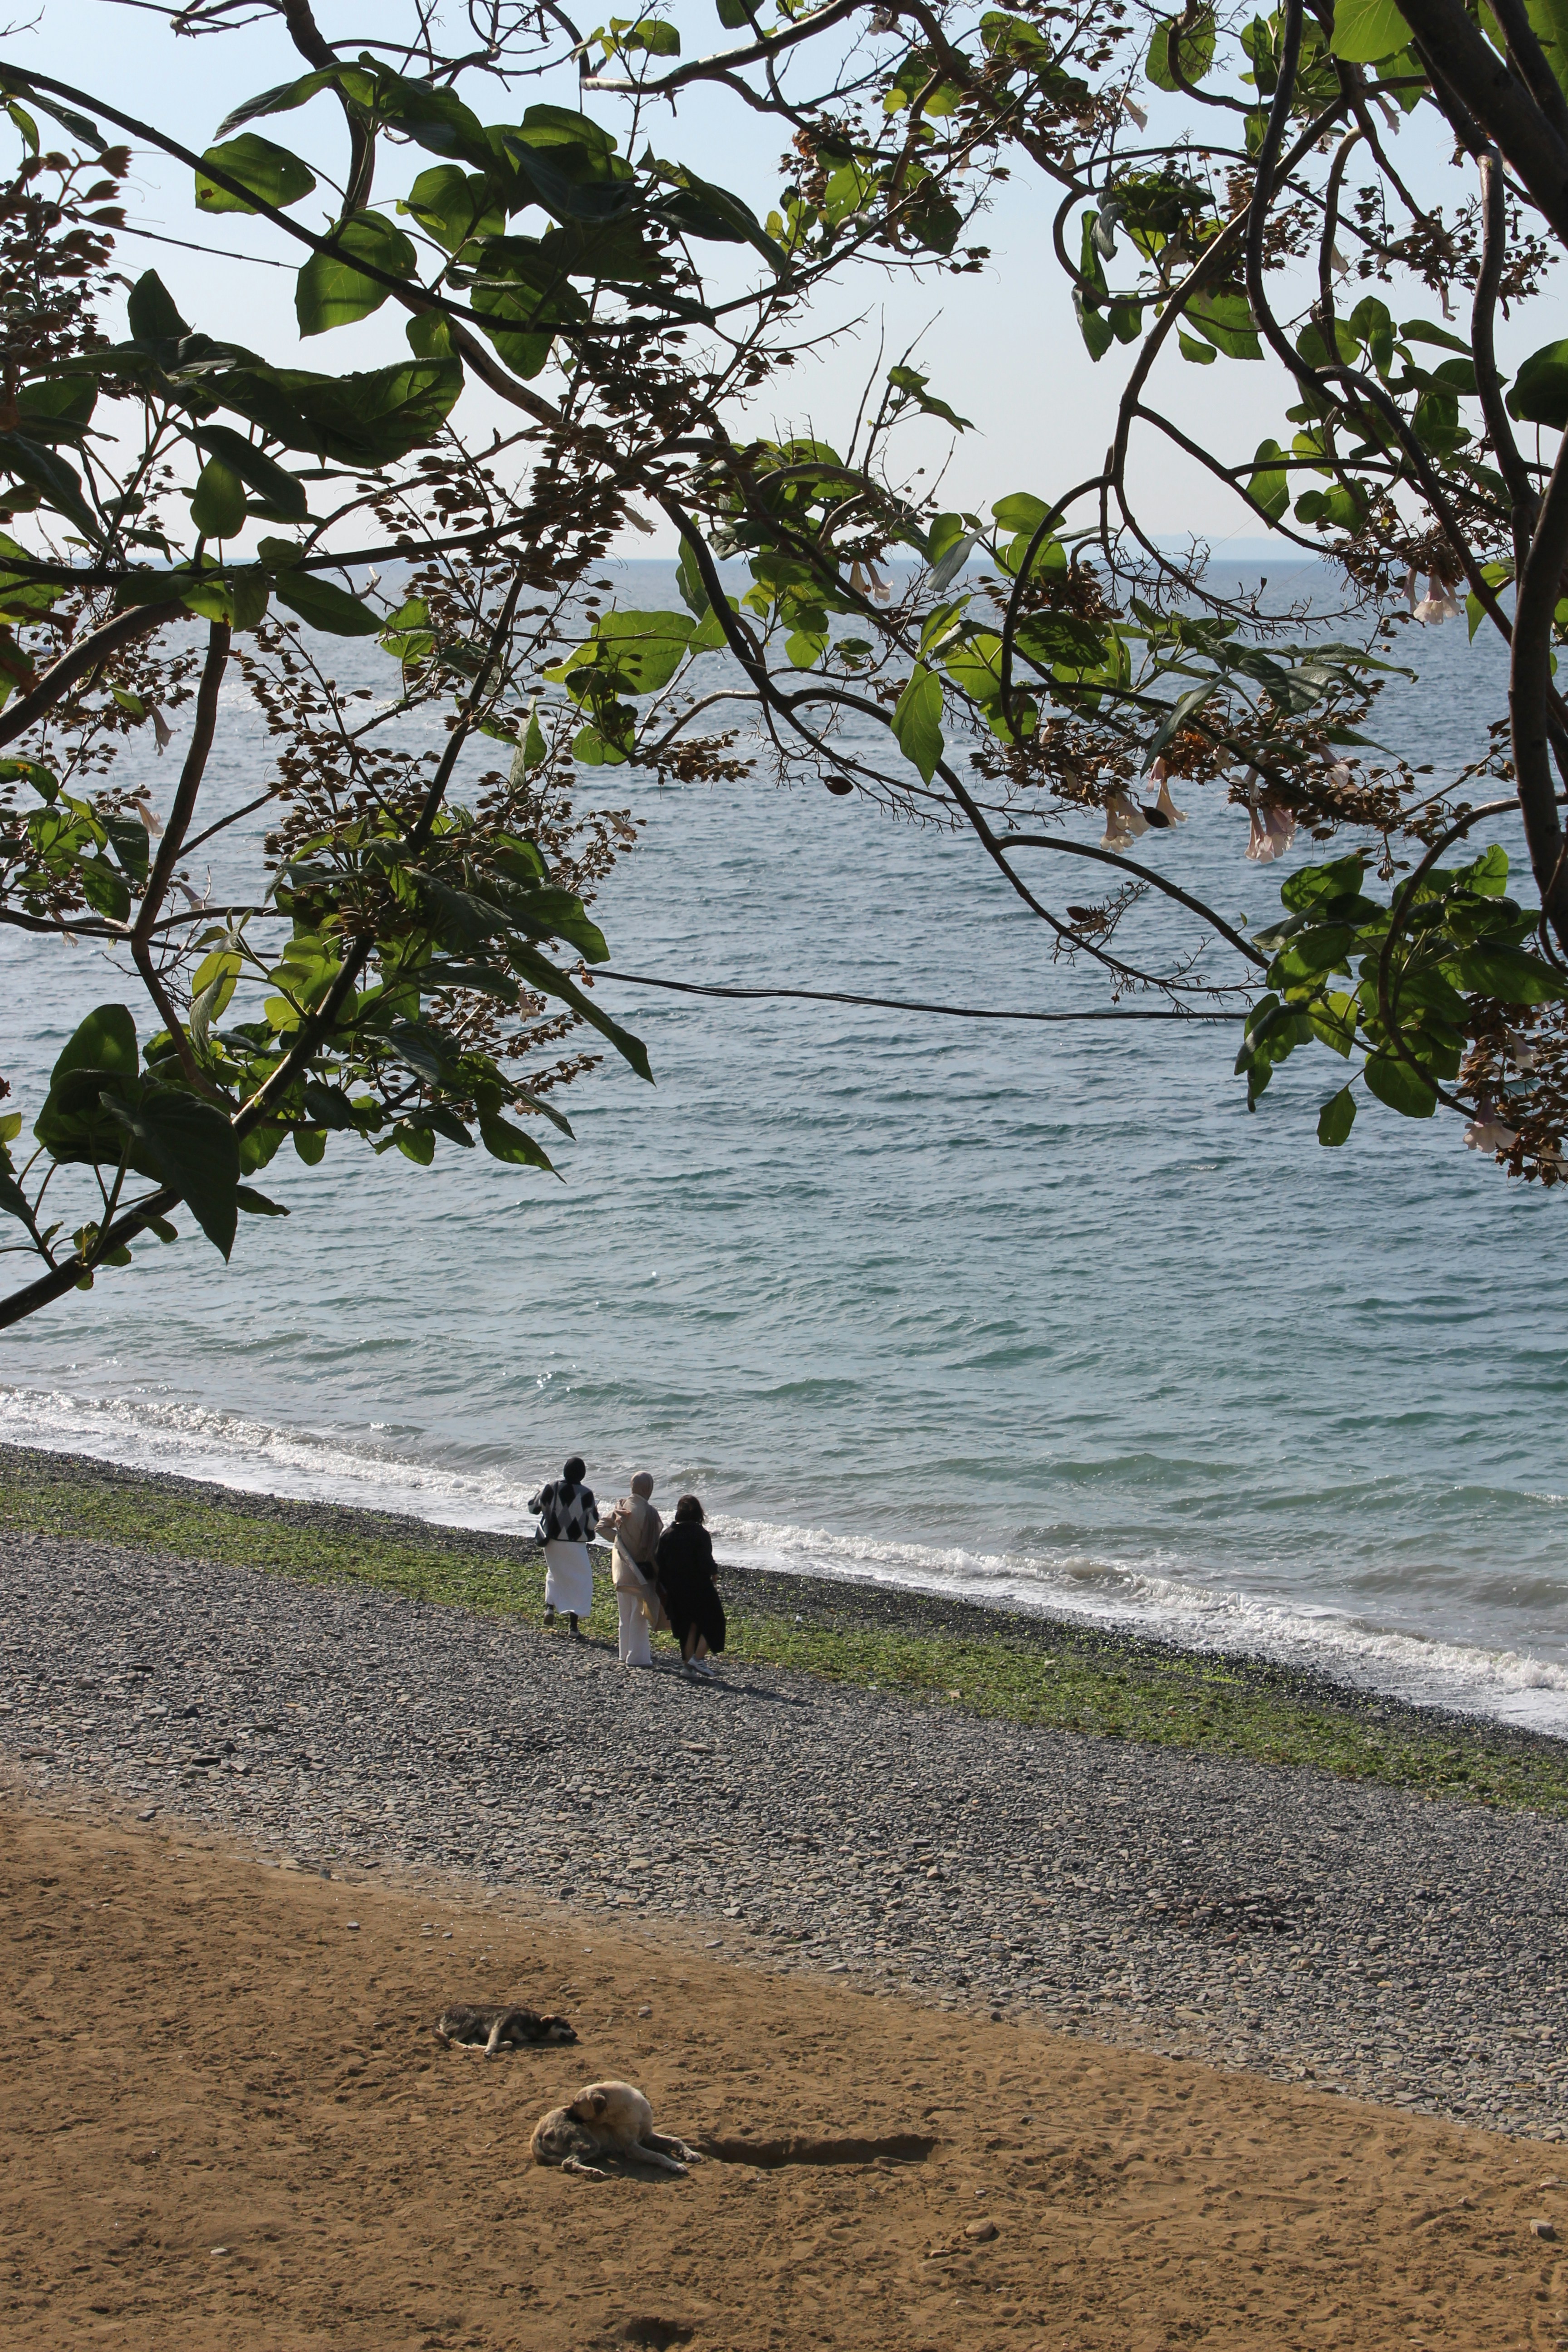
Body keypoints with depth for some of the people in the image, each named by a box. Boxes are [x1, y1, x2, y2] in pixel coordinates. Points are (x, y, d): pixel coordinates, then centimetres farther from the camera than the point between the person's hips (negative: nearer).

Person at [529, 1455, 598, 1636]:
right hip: (575, 1545, -3)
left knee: (554, 1573, 28)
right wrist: (595, 1511, 14)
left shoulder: (552, 1488, -9)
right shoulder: (586, 1494, -14)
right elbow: (593, 1524, -6)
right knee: (580, 1581, 8)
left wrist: (541, 1492, 23)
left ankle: (550, 1606, 10)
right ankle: (574, 1625, 2)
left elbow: (533, 1507, 5)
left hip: (552, 1542, 3)